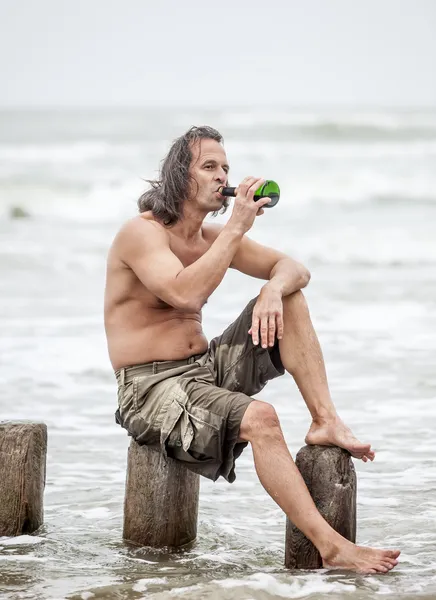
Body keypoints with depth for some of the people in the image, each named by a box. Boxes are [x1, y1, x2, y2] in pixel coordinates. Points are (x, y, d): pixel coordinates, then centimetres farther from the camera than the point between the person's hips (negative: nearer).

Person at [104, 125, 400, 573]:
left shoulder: (212, 237, 11)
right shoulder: (141, 233, -13)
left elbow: (294, 269, 7)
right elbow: (187, 294, -31)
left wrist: (274, 289, -18)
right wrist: (238, 227, -25)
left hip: (206, 369, 8)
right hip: (153, 387, -8)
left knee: (289, 299, -4)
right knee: (258, 417, -33)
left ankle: (325, 422, -15)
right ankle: (331, 547, -36)